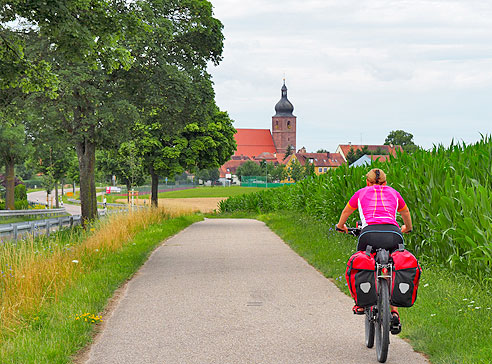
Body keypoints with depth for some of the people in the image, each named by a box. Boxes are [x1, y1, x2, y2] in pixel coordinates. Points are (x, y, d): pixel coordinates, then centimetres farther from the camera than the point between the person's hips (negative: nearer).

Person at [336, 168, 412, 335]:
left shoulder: (361, 193, 24)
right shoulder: (393, 193, 27)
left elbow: (346, 212, 42)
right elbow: (406, 213, 47)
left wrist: (341, 226, 63)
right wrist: (407, 228, 68)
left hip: (370, 234, -1)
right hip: (394, 235, 1)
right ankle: (395, 314, 7)